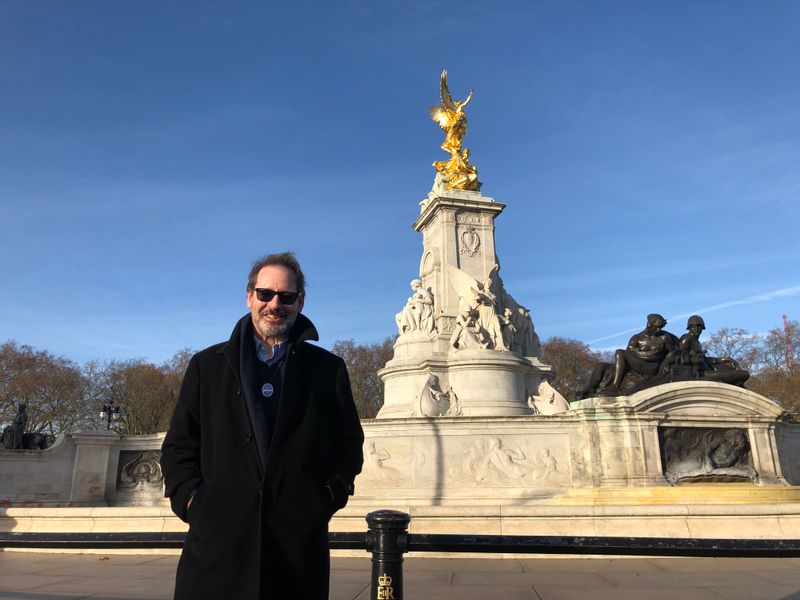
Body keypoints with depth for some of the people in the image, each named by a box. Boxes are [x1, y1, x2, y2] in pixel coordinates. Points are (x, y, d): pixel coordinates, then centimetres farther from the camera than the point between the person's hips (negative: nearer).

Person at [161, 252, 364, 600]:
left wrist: (327, 497, -1)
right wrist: (190, 499, -2)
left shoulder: (328, 369, 8)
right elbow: (178, 446, 11)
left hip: (300, 541, 0)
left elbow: (348, 446, 11)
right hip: (218, 538, 1)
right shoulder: (207, 365, 11)